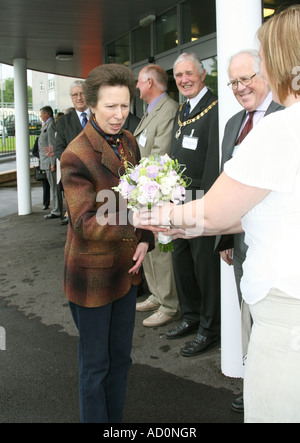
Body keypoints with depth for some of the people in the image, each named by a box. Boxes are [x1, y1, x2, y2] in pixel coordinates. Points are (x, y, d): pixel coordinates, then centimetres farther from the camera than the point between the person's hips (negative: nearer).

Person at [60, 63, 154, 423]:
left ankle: (116, 419, 41)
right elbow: (85, 223, -24)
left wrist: (145, 239, -6)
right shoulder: (76, 156, -19)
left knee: (121, 357, 21)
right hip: (92, 274, -7)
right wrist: (139, 224, -38)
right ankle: (95, 420, 32)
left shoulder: (128, 142, 3)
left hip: (126, 268, 7)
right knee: (95, 364, 11)